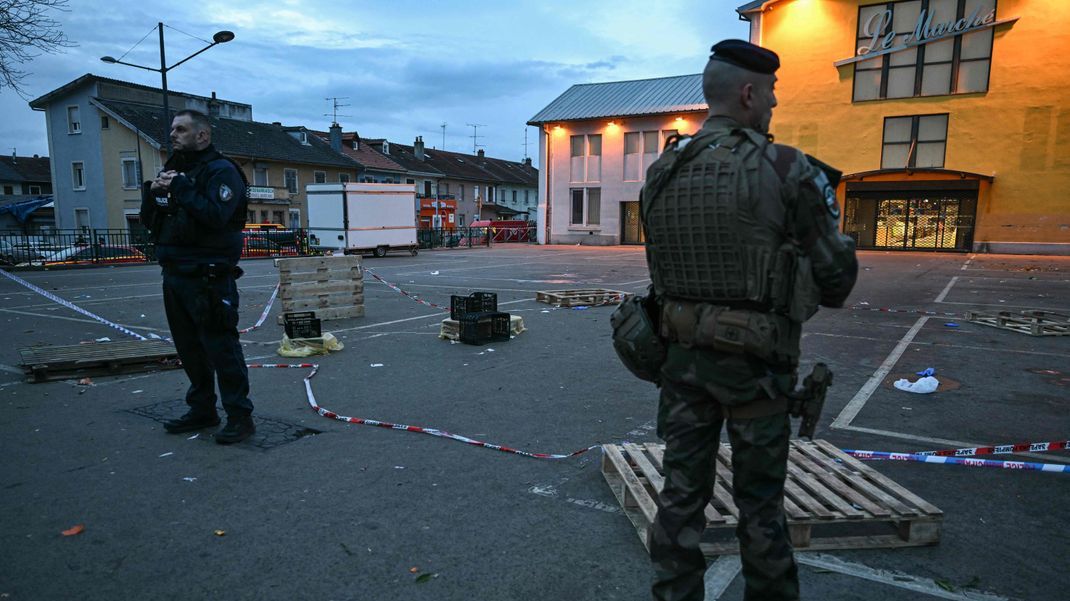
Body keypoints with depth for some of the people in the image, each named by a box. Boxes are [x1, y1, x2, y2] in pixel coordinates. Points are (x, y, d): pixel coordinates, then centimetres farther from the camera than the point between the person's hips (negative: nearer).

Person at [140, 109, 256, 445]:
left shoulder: (221, 171, -8)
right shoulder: (172, 171, 18)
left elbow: (215, 216, -23)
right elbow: (150, 222, 16)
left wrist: (181, 189, -20)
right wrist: (152, 193, -2)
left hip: (208, 278, -9)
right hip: (174, 275, 9)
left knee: (221, 347, -7)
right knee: (189, 348, 15)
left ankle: (239, 416, 1)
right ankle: (202, 410, 27)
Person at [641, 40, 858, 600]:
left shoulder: (661, 173, 2)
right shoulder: (786, 171, -13)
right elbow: (835, 274, -5)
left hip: (682, 352, 4)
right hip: (754, 362, -4)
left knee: (681, 492, 14)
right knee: (759, 502, 14)